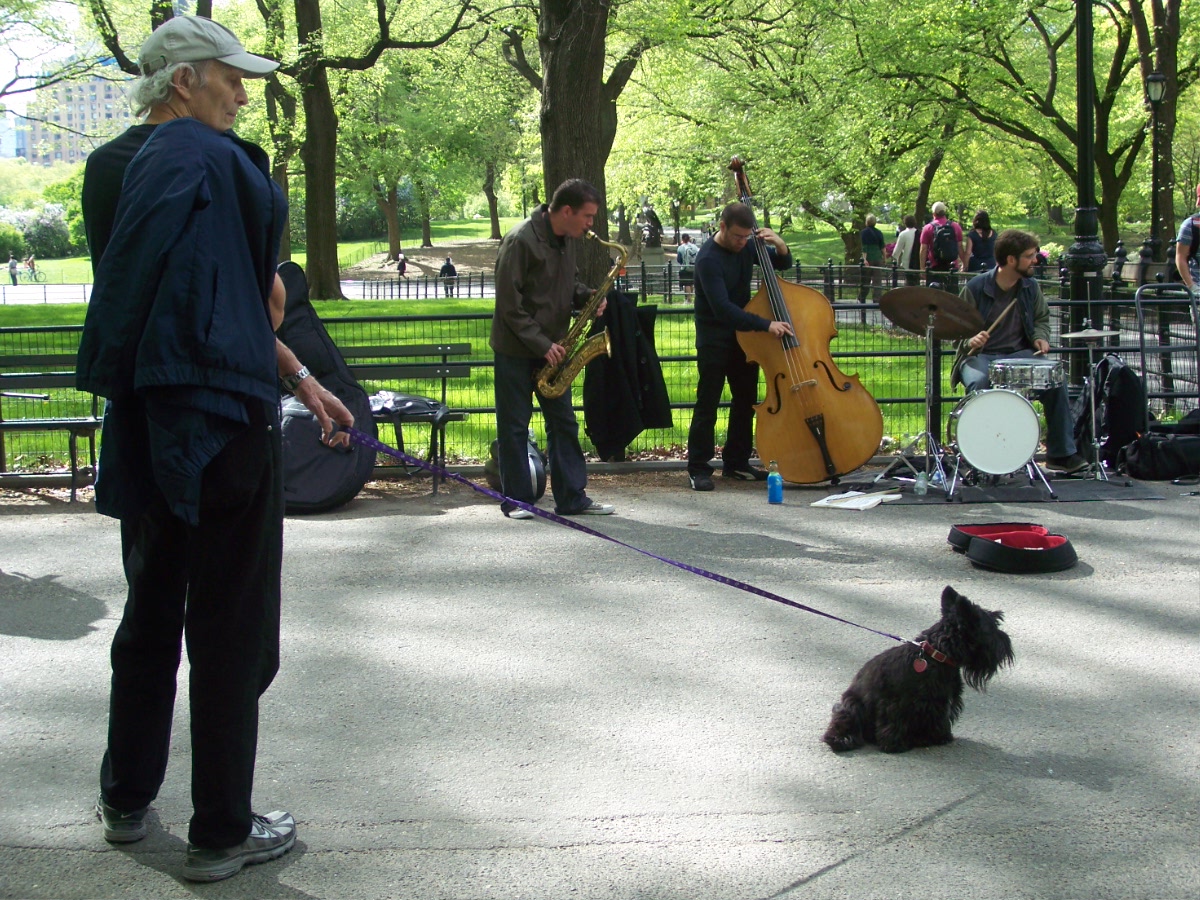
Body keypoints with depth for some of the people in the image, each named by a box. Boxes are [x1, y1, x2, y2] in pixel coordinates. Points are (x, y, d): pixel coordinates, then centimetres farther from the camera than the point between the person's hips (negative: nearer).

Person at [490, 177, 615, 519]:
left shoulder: (570, 240, 5)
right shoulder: (521, 241, -19)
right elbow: (509, 303, -19)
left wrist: (586, 296, -2)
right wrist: (541, 344, -20)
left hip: (552, 347, 7)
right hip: (516, 348, -7)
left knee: (564, 422, 8)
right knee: (514, 426, 2)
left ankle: (572, 497, 13)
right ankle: (517, 500, 10)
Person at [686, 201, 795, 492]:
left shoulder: (746, 247, 0)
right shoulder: (709, 259, -21)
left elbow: (783, 264, 14)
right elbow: (722, 308, -29)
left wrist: (780, 245, -10)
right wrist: (765, 324, -34)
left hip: (742, 336, 8)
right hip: (714, 340, -7)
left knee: (746, 400, 12)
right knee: (707, 404, -6)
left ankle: (736, 462, 22)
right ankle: (698, 468, -1)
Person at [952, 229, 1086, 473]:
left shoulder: (1031, 287, 6)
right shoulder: (975, 288, -8)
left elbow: (1041, 318, 19)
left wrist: (1040, 338, -3)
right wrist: (970, 341, -26)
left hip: (1019, 355, 4)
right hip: (980, 356, -4)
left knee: (1055, 379, -19)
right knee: (978, 384, -37)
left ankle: (1061, 454, -7)